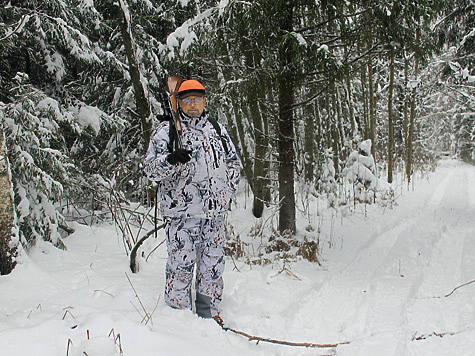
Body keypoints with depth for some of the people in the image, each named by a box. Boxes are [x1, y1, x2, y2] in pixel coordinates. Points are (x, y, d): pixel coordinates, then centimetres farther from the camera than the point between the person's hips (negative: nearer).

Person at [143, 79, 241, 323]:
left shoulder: (217, 130, 15)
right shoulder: (167, 130, 0)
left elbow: (234, 163, 24)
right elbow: (150, 168, -9)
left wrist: (226, 193, 13)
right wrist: (170, 160, -29)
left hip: (215, 211, 5)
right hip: (181, 210, -4)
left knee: (213, 263, 11)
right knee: (181, 264, -3)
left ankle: (209, 312, 25)